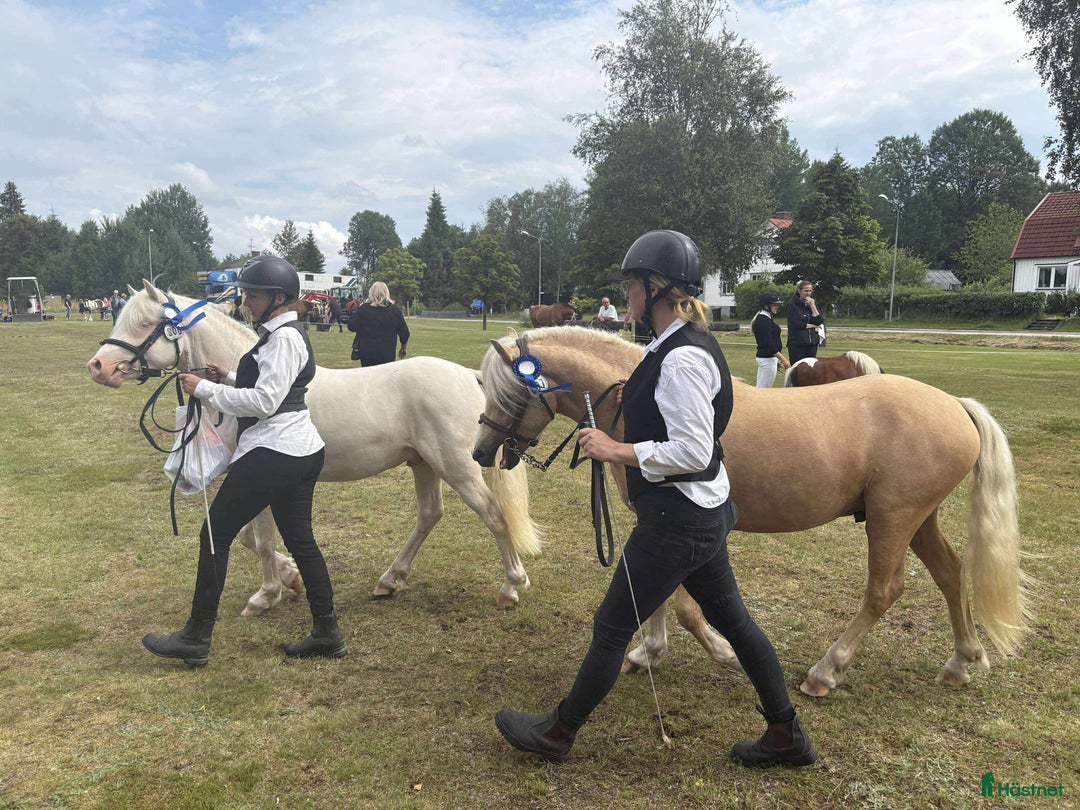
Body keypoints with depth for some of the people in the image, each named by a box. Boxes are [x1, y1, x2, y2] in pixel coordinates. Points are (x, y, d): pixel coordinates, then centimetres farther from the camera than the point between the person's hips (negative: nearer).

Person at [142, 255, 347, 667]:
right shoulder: (288, 334, 16)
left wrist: (206, 389, -15)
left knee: (215, 534, 1)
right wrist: (230, 378, 12)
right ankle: (327, 633, 19)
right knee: (300, 540, 13)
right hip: (302, 451, 10)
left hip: (272, 452, -10)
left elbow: (264, 402, -21)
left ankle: (196, 640, 11)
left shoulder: (282, 338, -15)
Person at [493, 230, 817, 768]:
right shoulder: (689, 345, 8)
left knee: (612, 626, 6)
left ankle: (558, 733, 25)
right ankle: (787, 736, 34)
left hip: (677, 520, -10)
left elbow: (693, 452, -27)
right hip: (701, 514, 10)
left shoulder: (681, 360, -24)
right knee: (731, 617, 20)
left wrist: (616, 450, -21)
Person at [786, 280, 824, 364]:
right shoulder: (792, 305, -4)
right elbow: (796, 324, -13)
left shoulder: (812, 303, 12)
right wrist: (813, 325, -2)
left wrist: (812, 306, -7)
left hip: (812, 343, 5)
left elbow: (820, 322, 0)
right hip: (797, 343, -5)